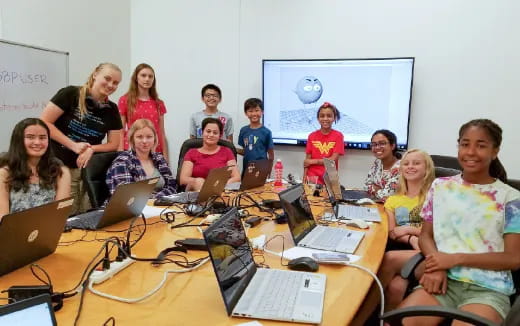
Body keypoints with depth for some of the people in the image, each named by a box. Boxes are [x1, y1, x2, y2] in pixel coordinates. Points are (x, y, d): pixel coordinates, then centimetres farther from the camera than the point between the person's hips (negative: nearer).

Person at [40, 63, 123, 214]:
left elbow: (113, 144, 6)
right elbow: (44, 123, -10)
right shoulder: (70, 94, -7)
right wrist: (73, 145, -16)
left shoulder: (111, 109, 5)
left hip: (89, 169, 4)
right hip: (60, 166, -4)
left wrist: (92, 149, -13)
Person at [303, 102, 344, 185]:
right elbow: (307, 160, 3)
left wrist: (313, 161, -5)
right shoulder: (312, 136, 5)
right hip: (312, 178, 2)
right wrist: (305, 178, -7)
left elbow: (333, 159, -7)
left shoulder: (338, 136, -2)